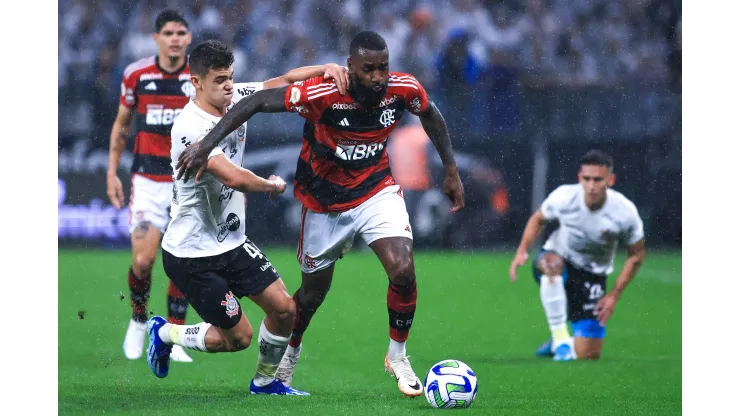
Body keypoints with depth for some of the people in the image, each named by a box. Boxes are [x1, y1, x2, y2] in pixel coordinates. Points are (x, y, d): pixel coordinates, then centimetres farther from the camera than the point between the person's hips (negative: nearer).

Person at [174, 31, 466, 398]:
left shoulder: (403, 89, -20)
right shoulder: (322, 93, -32)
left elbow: (430, 114, 3)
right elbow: (256, 103, -29)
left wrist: (451, 169, 5)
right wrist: (206, 144, -37)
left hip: (377, 191, 2)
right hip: (325, 201, -2)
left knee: (403, 271, -20)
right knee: (313, 292, 13)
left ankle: (397, 357, 6)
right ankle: (290, 351, 47)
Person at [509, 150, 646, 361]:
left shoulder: (625, 213, -21)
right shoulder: (564, 197, -21)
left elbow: (636, 255, -5)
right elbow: (538, 219, 2)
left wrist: (614, 295, -9)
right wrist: (522, 251, -14)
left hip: (592, 276, 1)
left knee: (588, 356, -4)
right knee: (551, 263, -43)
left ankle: (556, 344, 33)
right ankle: (560, 339, -36)